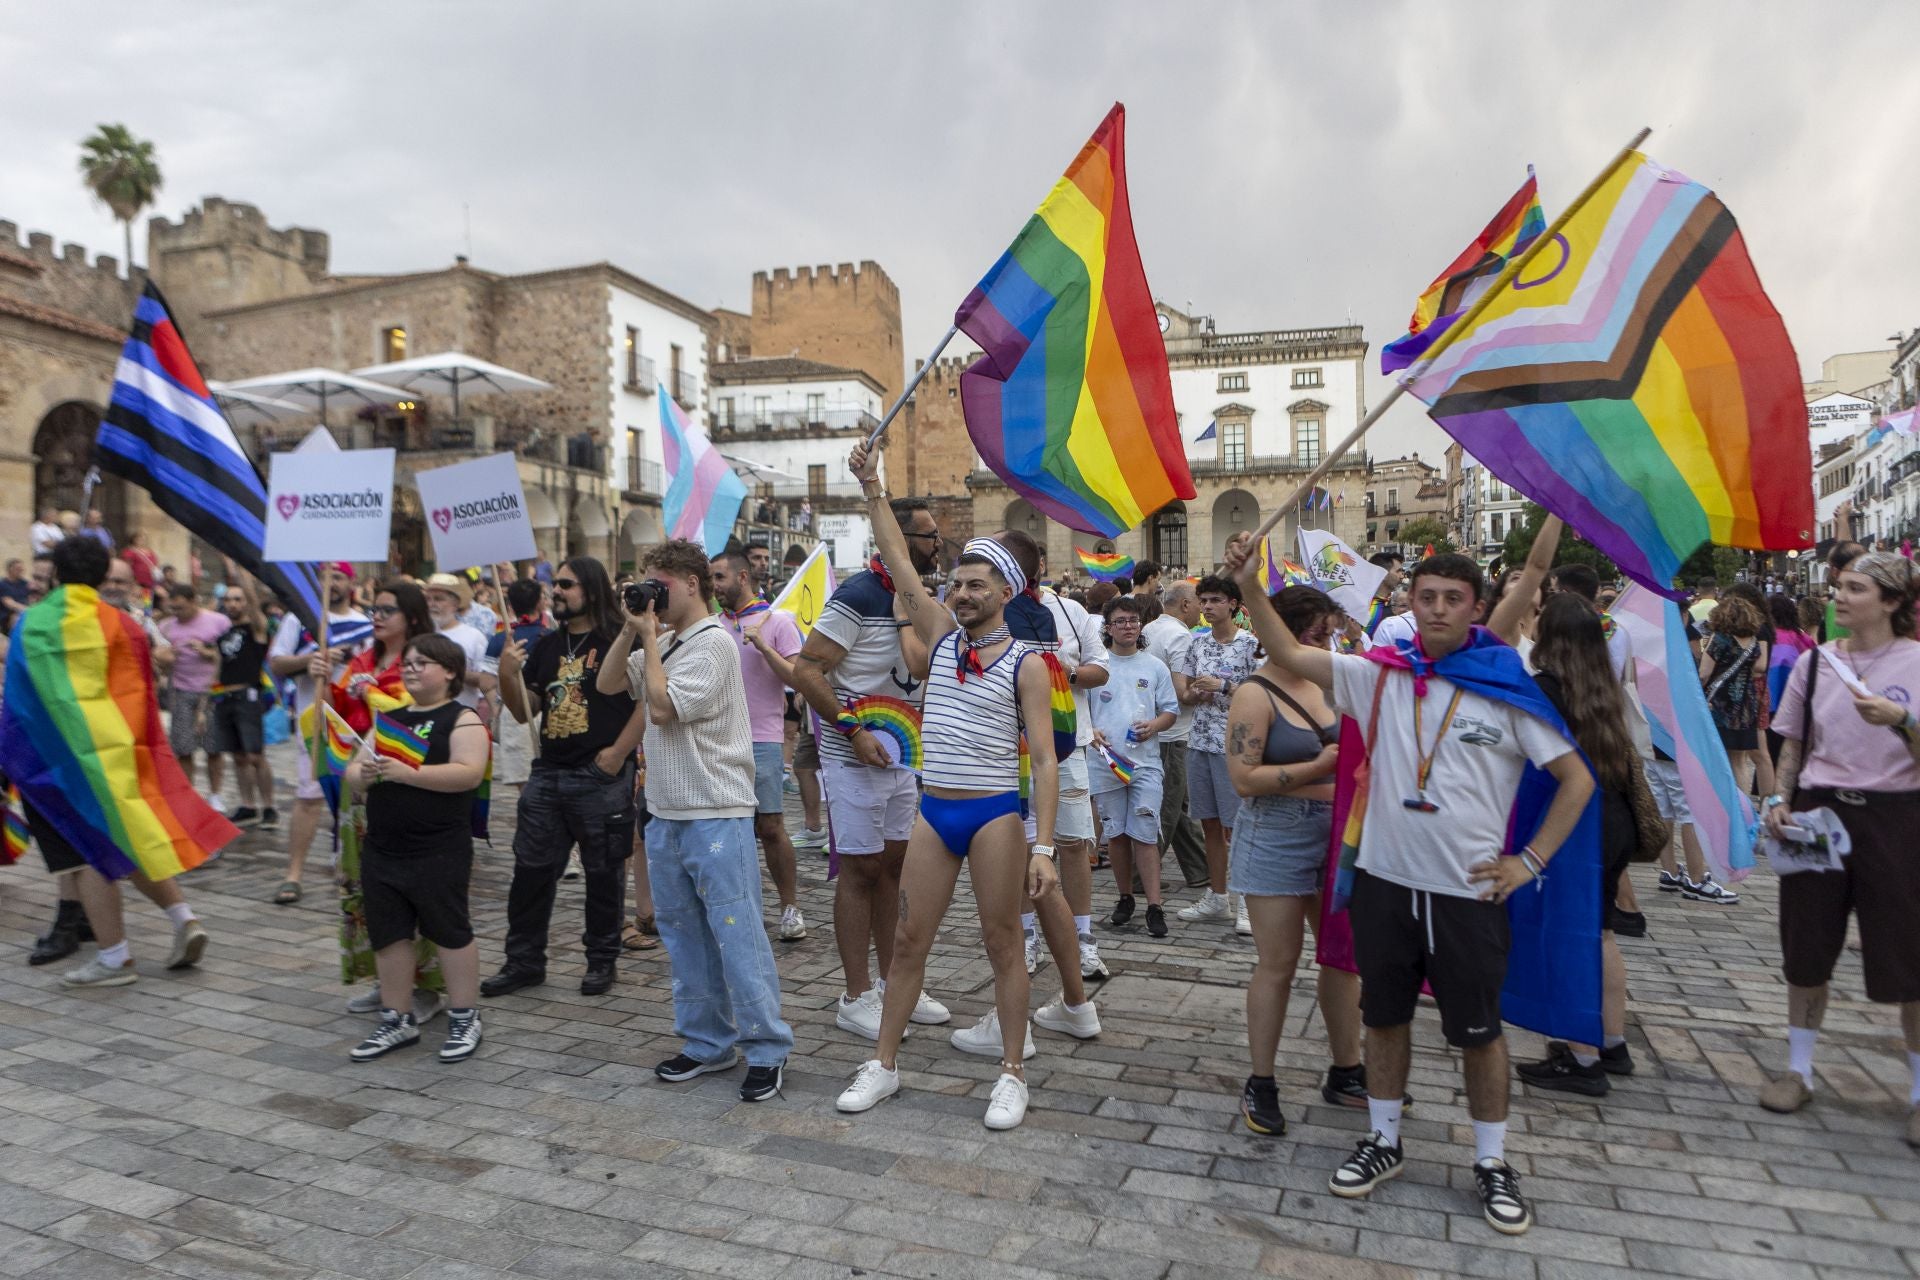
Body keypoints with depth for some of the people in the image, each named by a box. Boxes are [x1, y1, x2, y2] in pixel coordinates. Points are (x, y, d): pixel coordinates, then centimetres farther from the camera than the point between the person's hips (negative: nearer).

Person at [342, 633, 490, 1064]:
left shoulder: (462, 719, -6)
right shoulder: (389, 718, 15)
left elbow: (469, 773, -20)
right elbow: (353, 773, 15)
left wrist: (409, 773, -27)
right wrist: (362, 774, -9)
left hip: (439, 854, -7)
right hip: (381, 849, 7)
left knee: (450, 931, 3)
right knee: (389, 934, 13)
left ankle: (464, 1018, 17)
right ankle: (397, 1020, 27)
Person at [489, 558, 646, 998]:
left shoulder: (619, 640, -6)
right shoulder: (546, 647, 14)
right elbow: (524, 712, 14)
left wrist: (618, 752, -16)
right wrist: (508, 676, -4)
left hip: (601, 776, -6)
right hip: (548, 774, 6)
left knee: (603, 872, 6)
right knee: (531, 869, 9)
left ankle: (601, 960, 21)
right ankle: (524, 960, 23)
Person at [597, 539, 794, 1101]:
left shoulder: (713, 642, -12)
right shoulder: (663, 643, 14)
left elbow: (662, 707, -18)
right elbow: (606, 685, 12)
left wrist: (650, 638, -9)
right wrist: (630, 631, 2)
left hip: (716, 814, -9)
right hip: (665, 812, 9)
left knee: (735, 933, -5)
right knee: (683, 932, 15)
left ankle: (767, 1050, 5)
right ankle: (707, 1041, 27)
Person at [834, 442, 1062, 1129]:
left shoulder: (1026, 664, -6)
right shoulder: (941, 636, 7)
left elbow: (1044, 761, -9)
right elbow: (899, 564, 7)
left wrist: (1042, 846, -16)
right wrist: (872, 488, 2)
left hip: (996, 815, -4)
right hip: (934, 813, 4)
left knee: (1003, 944, 6)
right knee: (908, 942, 9)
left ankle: (1012, 1073, 20)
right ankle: (882, 1065, 22)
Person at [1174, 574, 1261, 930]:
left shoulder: (1250, 644, -5)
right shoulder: (1198, 643, 12)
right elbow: (1182, 692, 14)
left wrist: (1223, 686, -17)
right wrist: (1195, 694, -8)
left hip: (1233, 746, -6)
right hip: (1199, 743, 6)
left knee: (1234, 827, -3)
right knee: (1210, 824, 11)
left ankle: (1245, 904, 6)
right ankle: (1217, 898, 22)